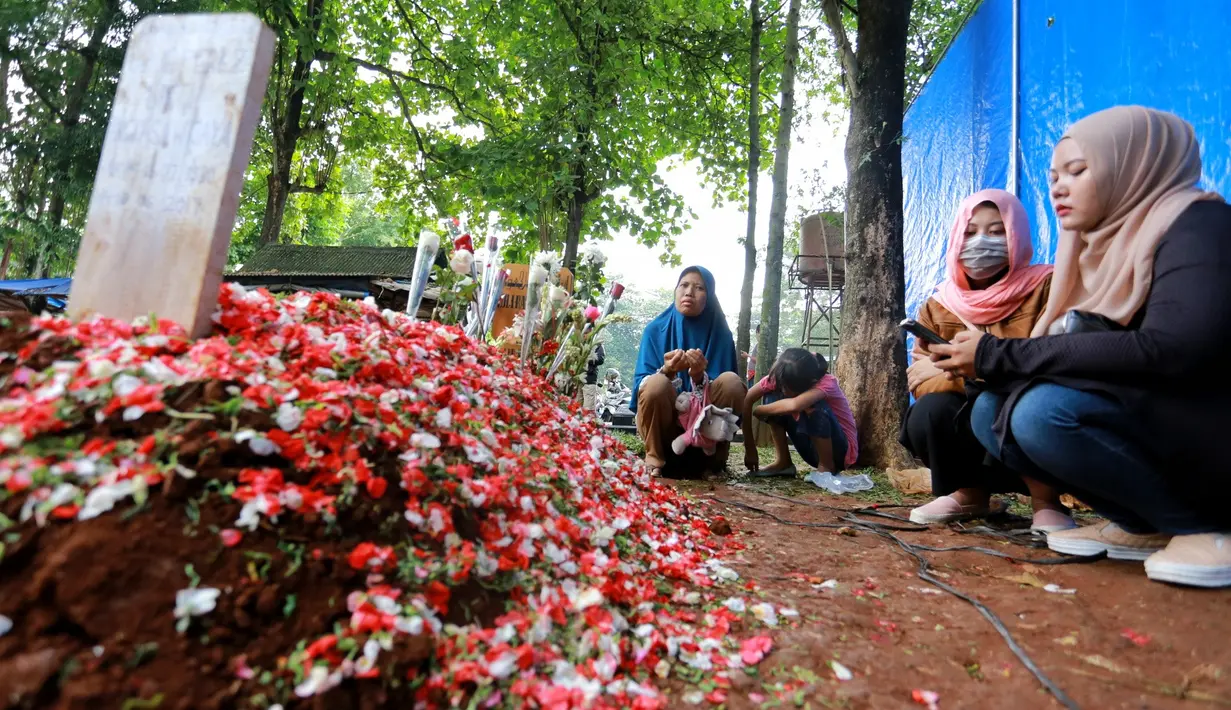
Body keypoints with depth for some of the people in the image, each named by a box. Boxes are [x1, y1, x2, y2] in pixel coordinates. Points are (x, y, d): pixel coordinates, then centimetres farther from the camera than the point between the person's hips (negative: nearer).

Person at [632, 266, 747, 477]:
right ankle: (655, 458, -11)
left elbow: (720, 390, -5)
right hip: (663, 423, -1)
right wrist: (667, 371, -30)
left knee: (731, 381, -24)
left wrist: (698, 376, -27)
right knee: (658, 383, -31)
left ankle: (713, 457, -7)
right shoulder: (656, 329, -2)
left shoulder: (720, 333, 0)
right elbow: (641, 384, -8)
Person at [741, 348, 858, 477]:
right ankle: (783, 462, -6)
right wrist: (749, 449, -17)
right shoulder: (779, 378, -15)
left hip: (841, 449, -5)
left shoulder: (827, 383, -29)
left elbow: (795, 405, -49)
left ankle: (827, 467, -14)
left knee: (814, 405, -34)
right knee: (773, 397, -12)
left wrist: (759, 410, -32)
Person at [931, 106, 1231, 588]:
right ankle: (1145, 526, -1)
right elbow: (1071, 348, 6)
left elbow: (1170, 350, -29)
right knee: (991, 411, -7)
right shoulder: (1099, 246, 10)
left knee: (1046, 411, -29)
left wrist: (999, 356, -25)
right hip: (1145, 431, 7)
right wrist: (989, 360, -13)